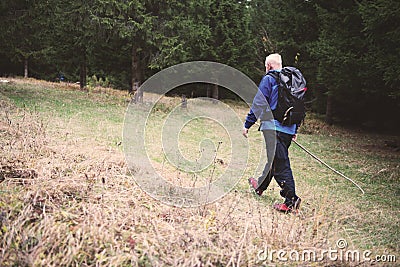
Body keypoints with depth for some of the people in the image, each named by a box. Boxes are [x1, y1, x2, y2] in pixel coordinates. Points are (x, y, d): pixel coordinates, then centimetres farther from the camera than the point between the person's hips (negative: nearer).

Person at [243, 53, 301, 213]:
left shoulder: (269, 79, -4)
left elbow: (258, 104, -9)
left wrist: (247, 125, -4)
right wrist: (295, 130, 29)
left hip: (273, 127, -8)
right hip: (289, 129, 8)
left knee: (281, 163, -9)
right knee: (273, 158, 21)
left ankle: (291, 200, -14)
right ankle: (261, 185, 39)